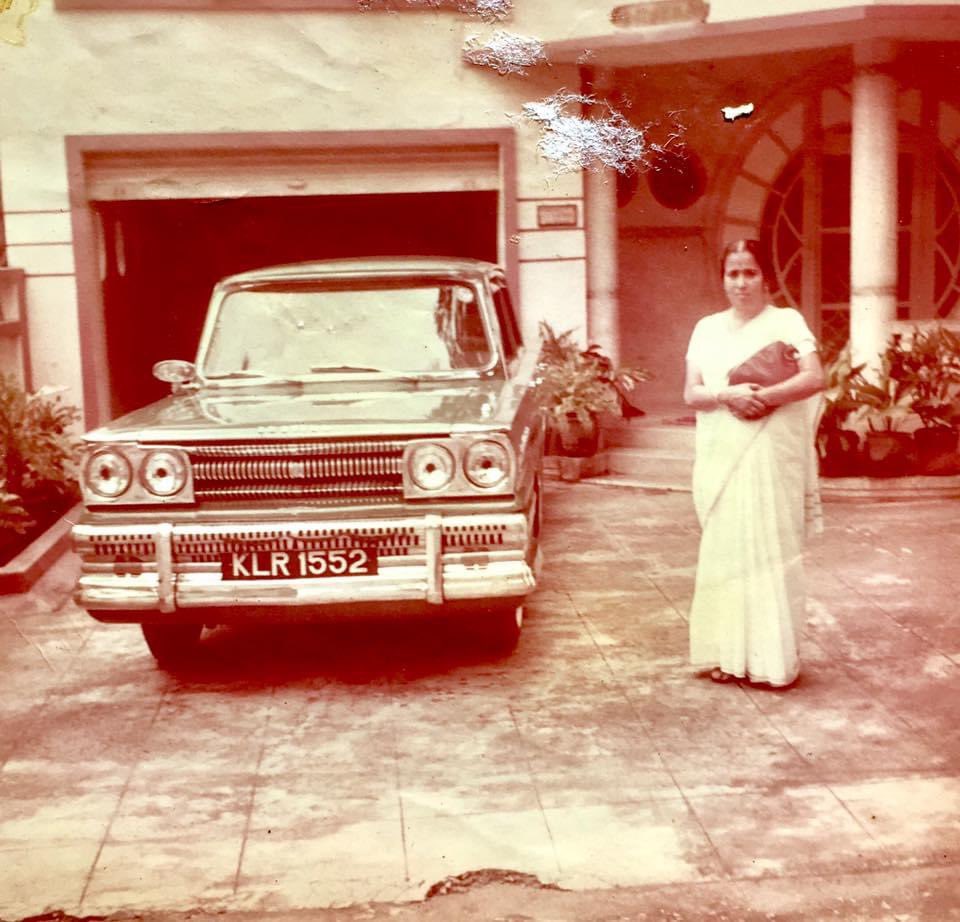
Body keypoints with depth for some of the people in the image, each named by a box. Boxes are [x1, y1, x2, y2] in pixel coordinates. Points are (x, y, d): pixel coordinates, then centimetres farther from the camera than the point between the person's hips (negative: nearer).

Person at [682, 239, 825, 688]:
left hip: (772, 457, -4)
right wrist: (727, 395, -14)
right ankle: (728, 655, 11)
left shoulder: (786, 321, 1)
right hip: (720, 459, 4)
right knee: (723, 552, 4)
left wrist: (762, 397, -19)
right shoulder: (707, 328, 13)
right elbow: (691, 393, 5)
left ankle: (773, 658, 3)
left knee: (771, 550, -3)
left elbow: (814, 378, -12)